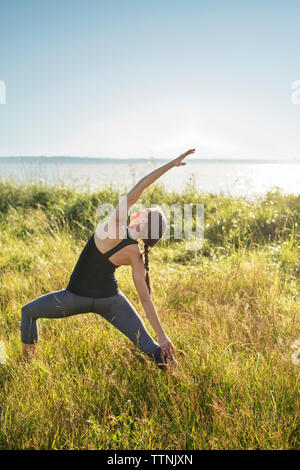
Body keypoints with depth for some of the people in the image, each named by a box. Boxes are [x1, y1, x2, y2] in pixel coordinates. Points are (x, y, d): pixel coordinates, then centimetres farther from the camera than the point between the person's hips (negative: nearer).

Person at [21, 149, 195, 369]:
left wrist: (171, 164, -18)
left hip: (76, 297, -2)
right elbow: (145, 298, -9)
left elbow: (139, 187, -21)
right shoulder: (136, 257, -11)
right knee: (152, 348, 4)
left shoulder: (115, 227, -23)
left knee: (28, 311, 22)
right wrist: (162, 335, -1)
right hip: (110, 299, 2)